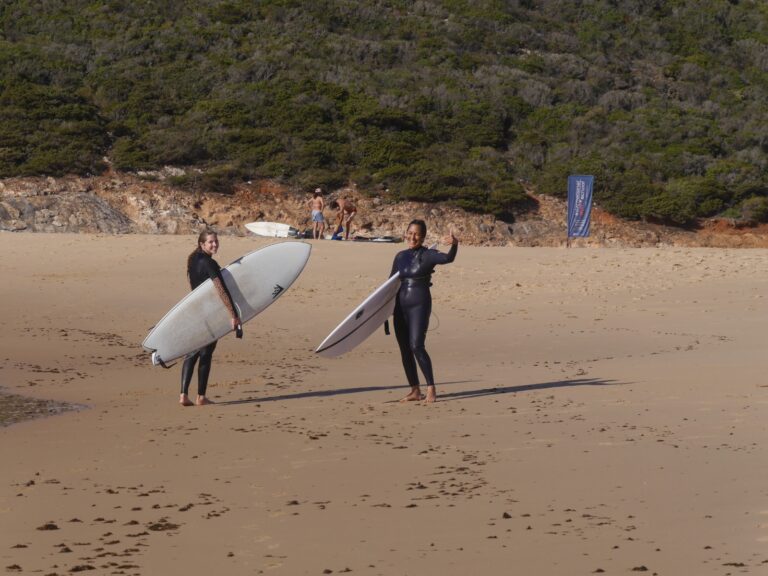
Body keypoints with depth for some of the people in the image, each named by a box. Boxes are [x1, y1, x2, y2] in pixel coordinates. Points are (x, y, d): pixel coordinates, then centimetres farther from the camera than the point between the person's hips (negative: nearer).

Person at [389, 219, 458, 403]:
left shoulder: (428, 255, -5)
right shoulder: (400, 256, 11)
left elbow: (448, 258, -25)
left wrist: (454, 245, -45)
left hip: (420, 305, -6)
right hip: (400, 305, 6)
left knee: (416, 346, -18)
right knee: (405, 350, 7)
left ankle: (431, 389, -12)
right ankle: (415, 390, 15)